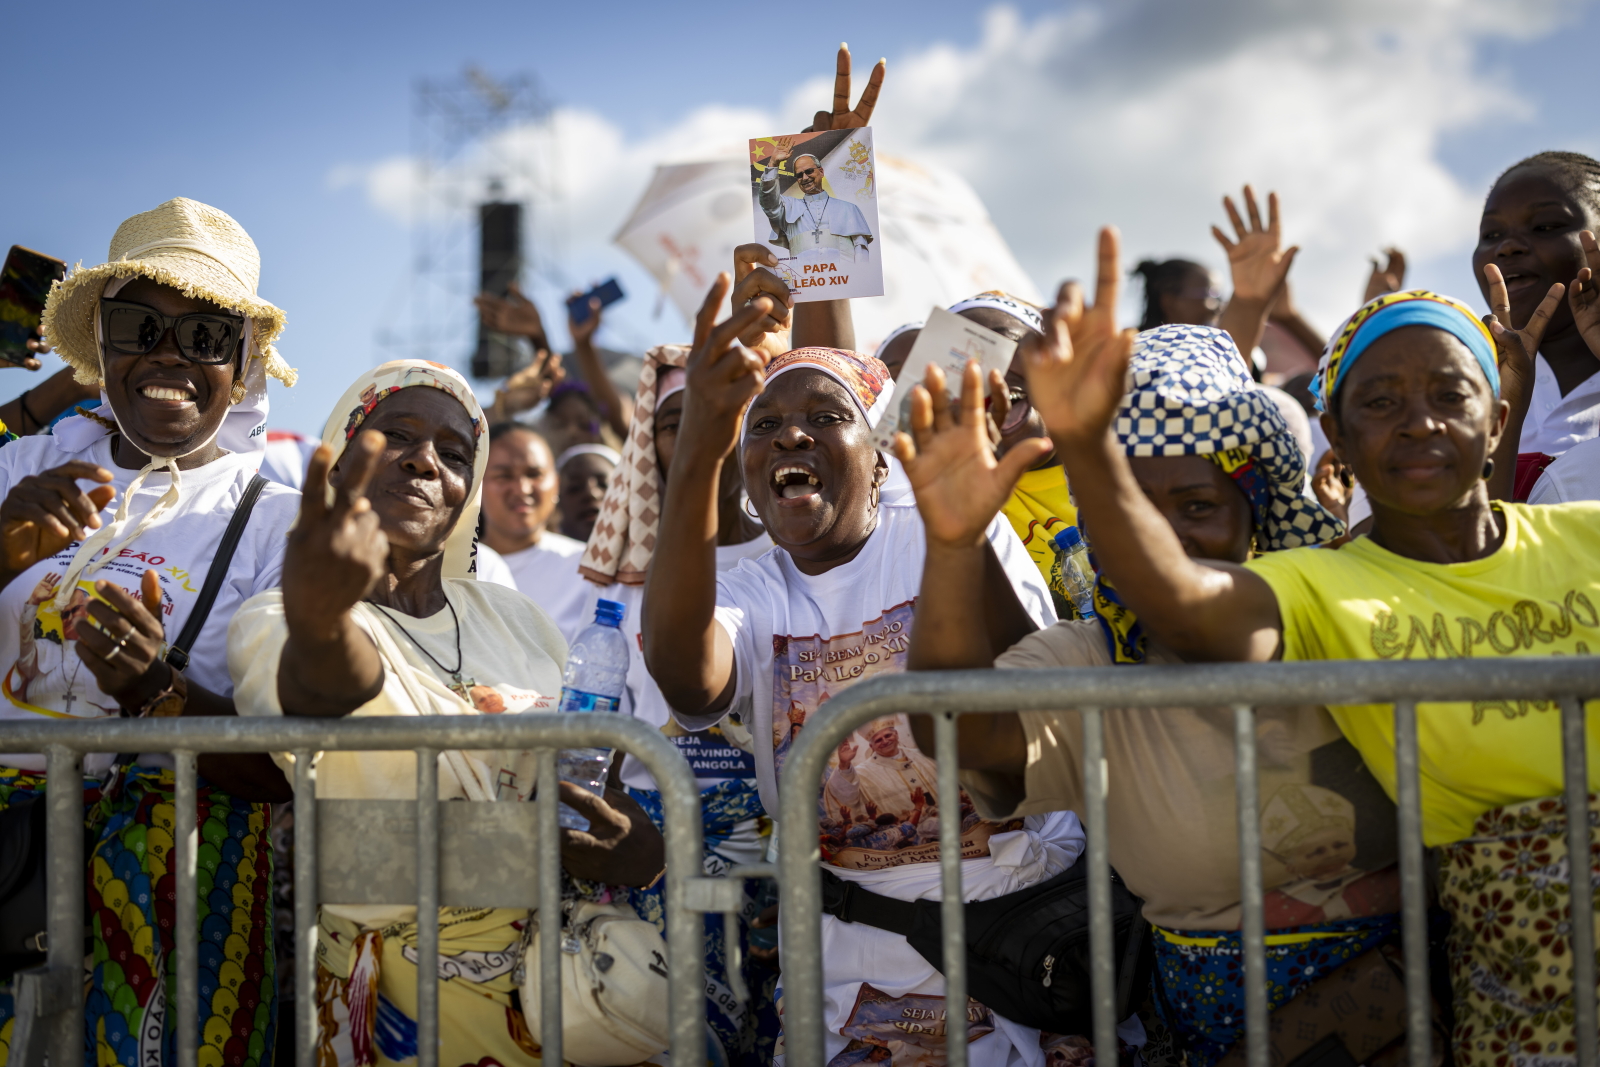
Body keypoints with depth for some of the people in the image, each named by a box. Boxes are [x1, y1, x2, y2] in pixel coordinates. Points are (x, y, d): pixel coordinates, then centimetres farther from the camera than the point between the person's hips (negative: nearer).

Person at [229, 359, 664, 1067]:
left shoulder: (516, 622, 8)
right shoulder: (272, 626, -8)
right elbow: (324, 687, -30)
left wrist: (637, 844, -10)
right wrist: (315, 619, -54)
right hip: (402, 997, -4)